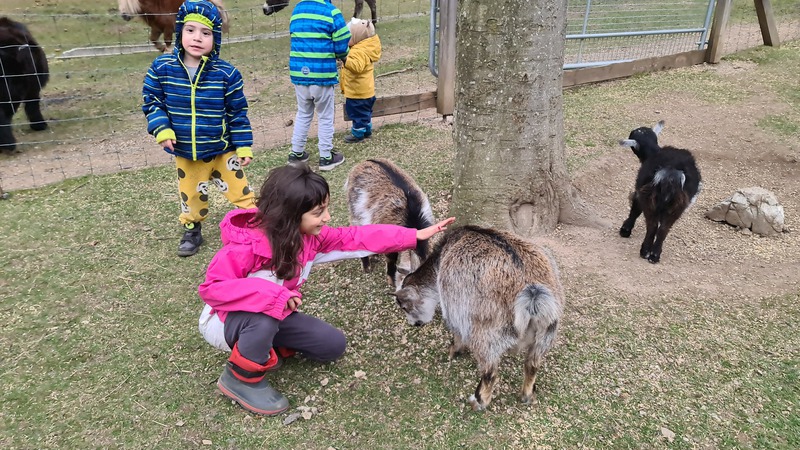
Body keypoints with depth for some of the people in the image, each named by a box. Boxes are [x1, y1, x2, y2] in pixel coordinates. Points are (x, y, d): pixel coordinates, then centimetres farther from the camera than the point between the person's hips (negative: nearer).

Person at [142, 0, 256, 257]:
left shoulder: (226, 73, -13)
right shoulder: (162, 68, -10)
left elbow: (237, 114, -6)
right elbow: (151, 101, 1)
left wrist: (244, 146, -5)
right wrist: (162, 129, -13)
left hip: (222, 150, -2)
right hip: (185, 153, 2)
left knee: (240, 191, 7)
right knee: (191, 196, 19)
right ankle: (191, 231, 41)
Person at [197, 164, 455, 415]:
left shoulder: (311, 236, -13)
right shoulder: (245, 246, -33)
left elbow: (355, 238, -13)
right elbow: (212, 288, -35)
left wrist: (416, 236, -17)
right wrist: (272, 294, -44)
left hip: (273, 317, 7)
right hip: (225, 321, -6)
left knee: (334, 345, 1)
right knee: (265, 315, -41)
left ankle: (265, 346, 12)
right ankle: (242, 378, -12)